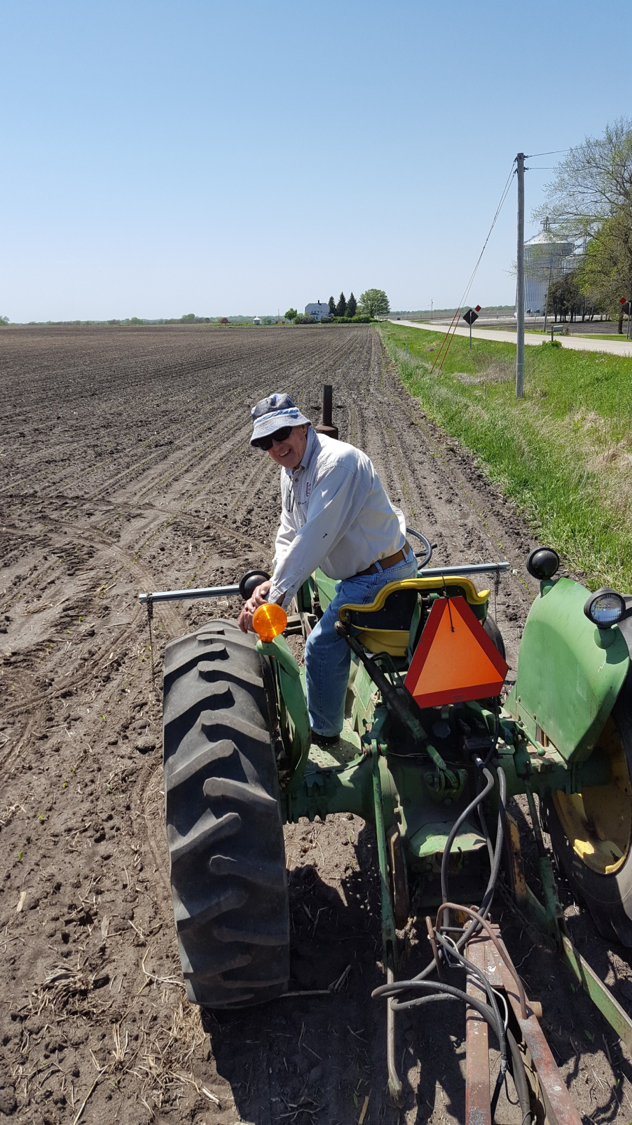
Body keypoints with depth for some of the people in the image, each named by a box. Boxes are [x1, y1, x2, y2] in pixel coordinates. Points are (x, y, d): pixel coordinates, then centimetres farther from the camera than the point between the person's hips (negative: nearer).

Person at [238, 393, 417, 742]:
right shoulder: (291, 471, 6)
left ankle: (322, 730, 16)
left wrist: (276, 595, -33)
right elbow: (289, 535, 5)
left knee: (323, 647, -7)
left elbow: (315, 538, -32)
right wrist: (273, 581, -14)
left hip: (379, 579, -10)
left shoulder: (338, 461, -26)